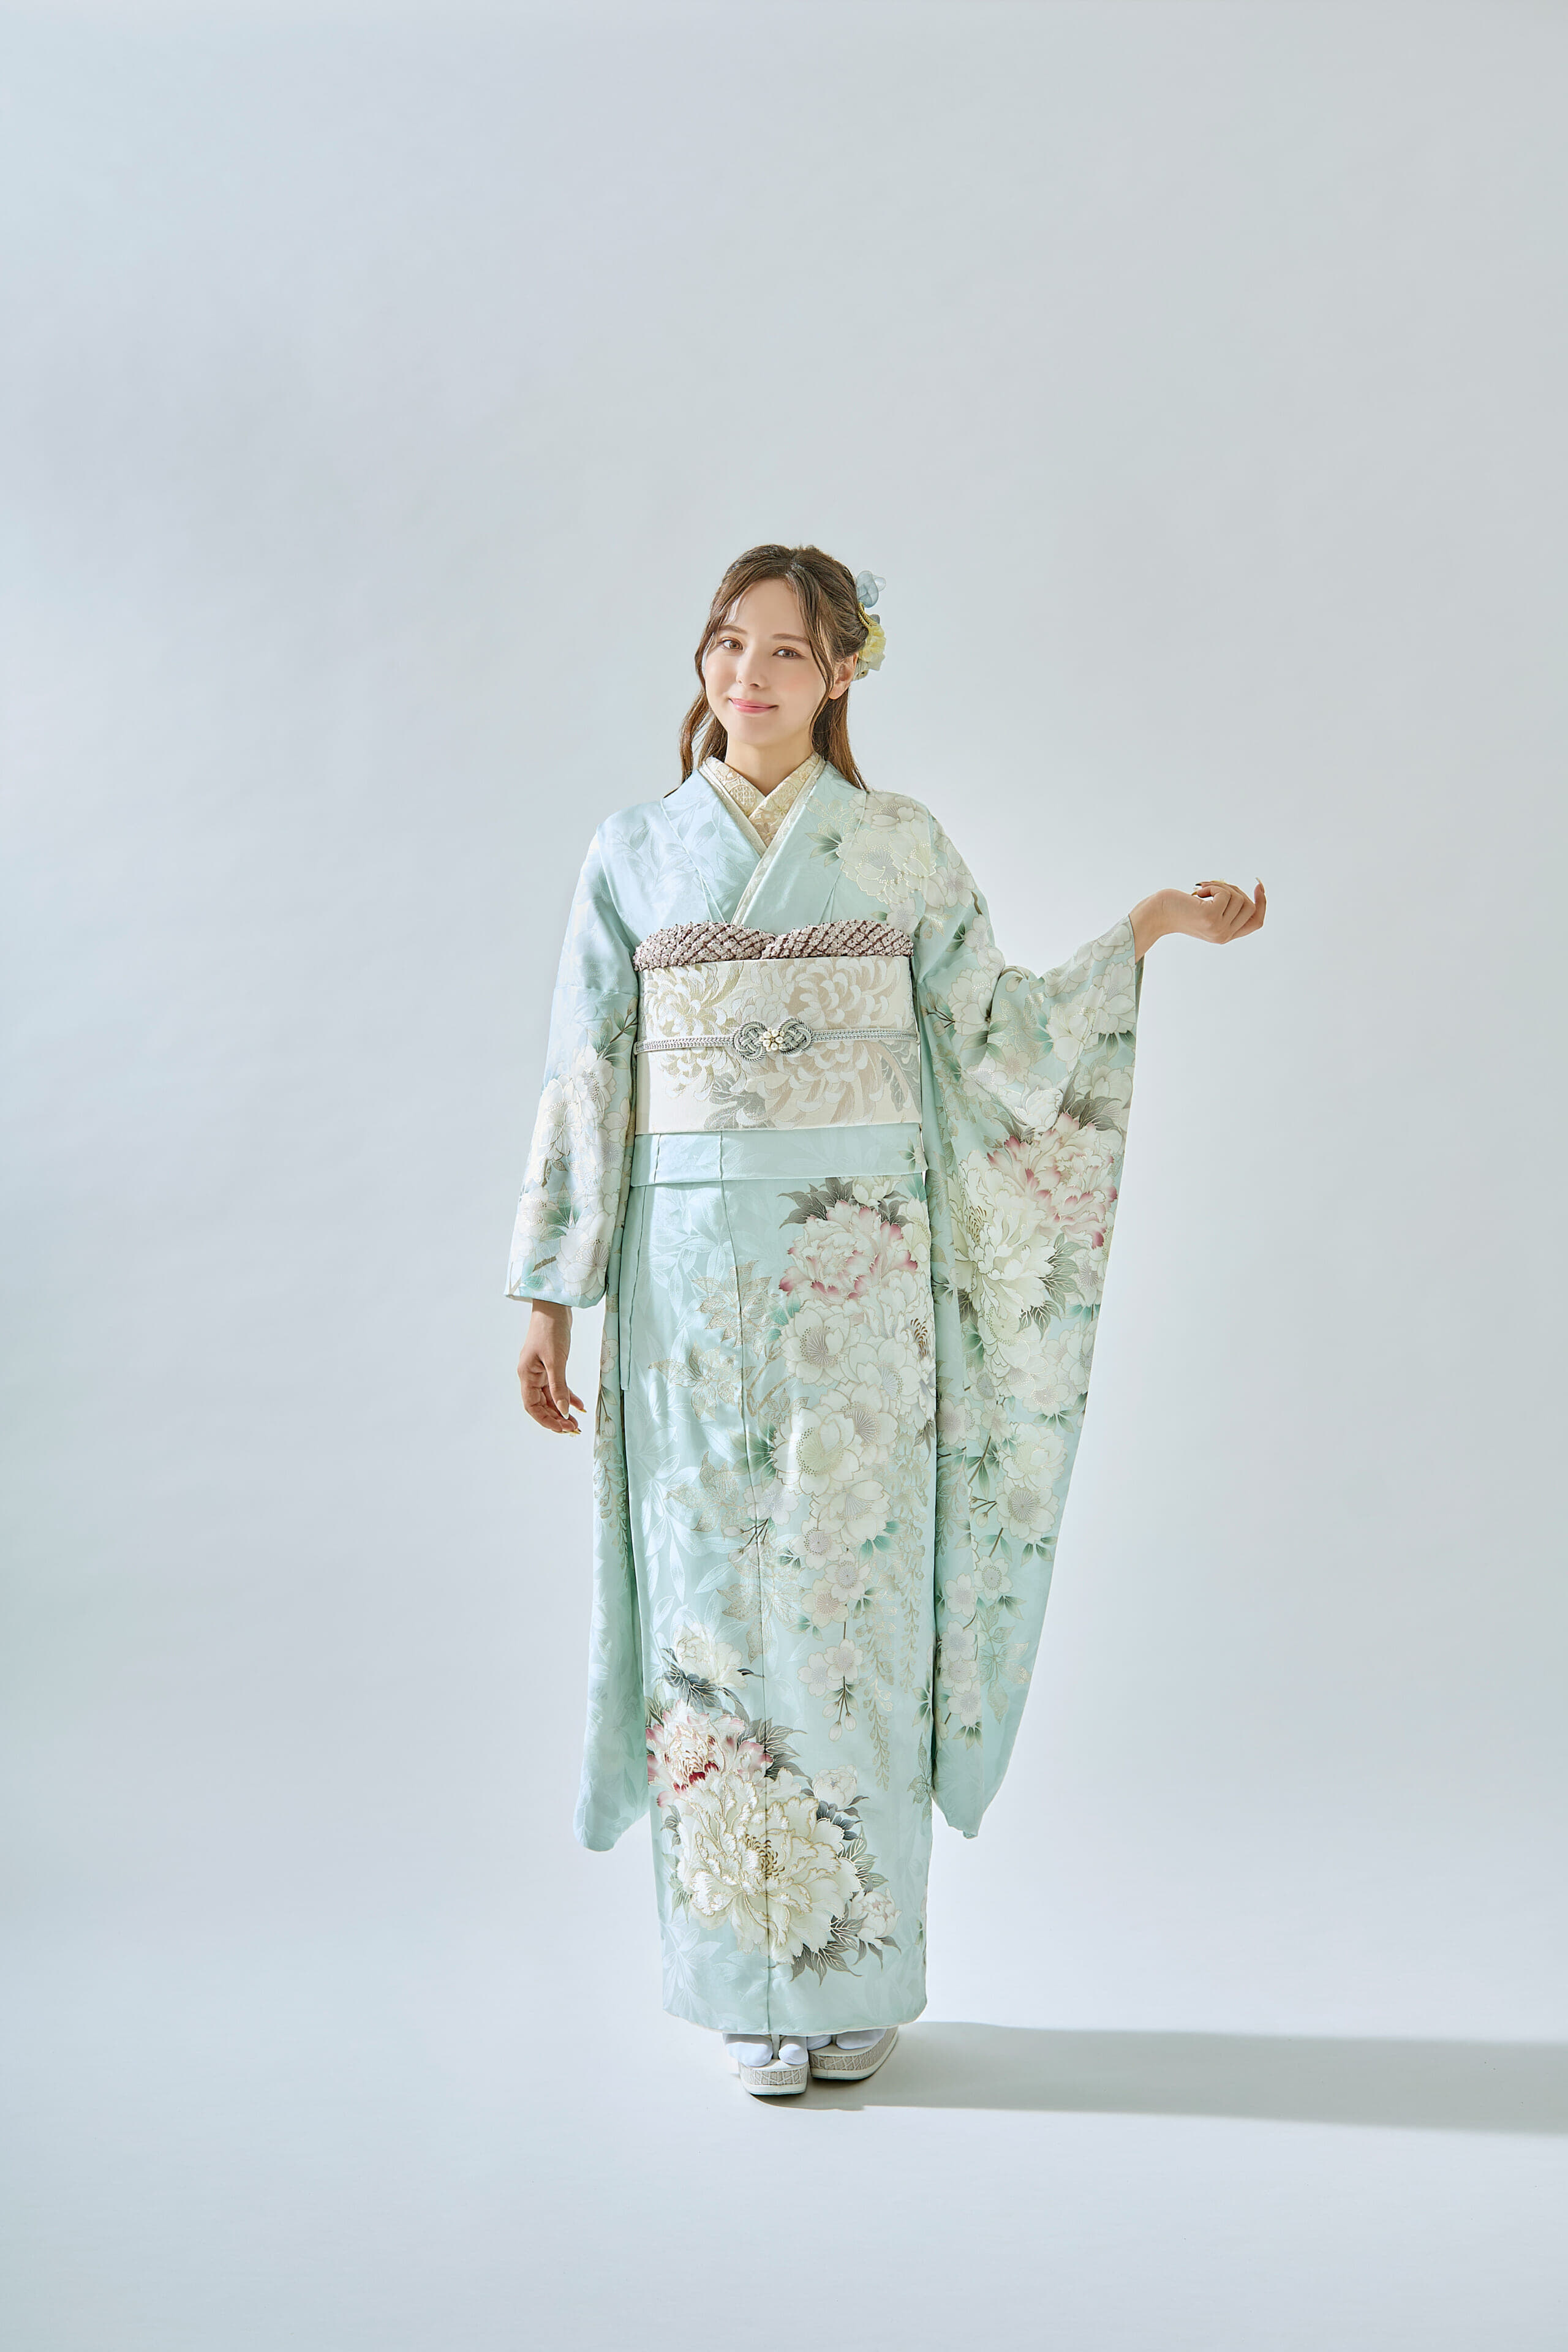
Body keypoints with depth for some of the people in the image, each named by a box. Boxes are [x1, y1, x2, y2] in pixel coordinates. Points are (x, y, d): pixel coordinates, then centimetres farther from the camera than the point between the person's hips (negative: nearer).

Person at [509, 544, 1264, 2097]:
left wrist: (1146, 933, -4)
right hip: (692, 1272, 1)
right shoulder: (634, 854, 8)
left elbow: (995, 1038, 6)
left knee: (849, 1593, 0)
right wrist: (549, 1300, 5)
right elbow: (586, 1087, 8)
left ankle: (857, 1974, 15)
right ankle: (752, 1986, 15)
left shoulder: (901, 848, 6)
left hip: (855, 1275, -1)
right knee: (716, 1601, 3)